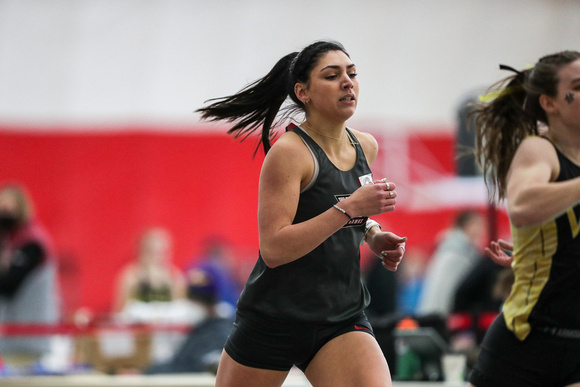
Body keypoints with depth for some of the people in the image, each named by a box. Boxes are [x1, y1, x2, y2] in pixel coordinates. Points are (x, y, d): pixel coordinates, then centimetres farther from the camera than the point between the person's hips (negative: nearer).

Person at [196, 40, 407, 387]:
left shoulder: (365, 147, 6)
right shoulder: (289, 152, -15)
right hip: (274, 317, -5)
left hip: (342, 319, 5)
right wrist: (348, 208, -27)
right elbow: (273, 249, -23)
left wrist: (373, 235, 6)